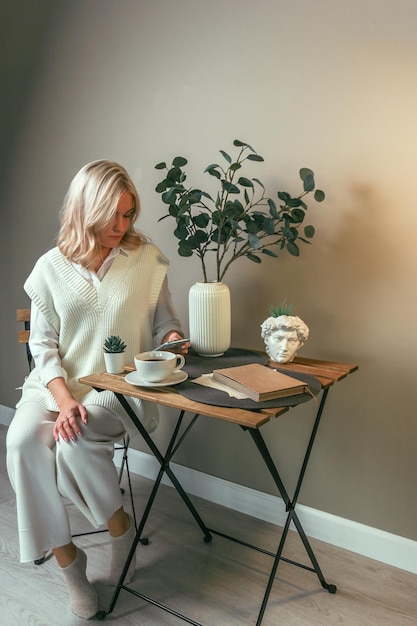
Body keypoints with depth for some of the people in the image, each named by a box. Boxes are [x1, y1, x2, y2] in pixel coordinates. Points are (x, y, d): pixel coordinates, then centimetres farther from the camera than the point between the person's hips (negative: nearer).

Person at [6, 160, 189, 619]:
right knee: (23, 440, -26)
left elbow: (164, 323, 10)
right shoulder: (51, 267, 2)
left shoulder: (147, 259, 2)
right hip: (57, 383, 2)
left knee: (74, 440, -29)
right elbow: (42, 345, 0)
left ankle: (120, 526, 0)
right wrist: (64, 400, -15)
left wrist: (173, 339, -15)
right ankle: (65, 558, -9)